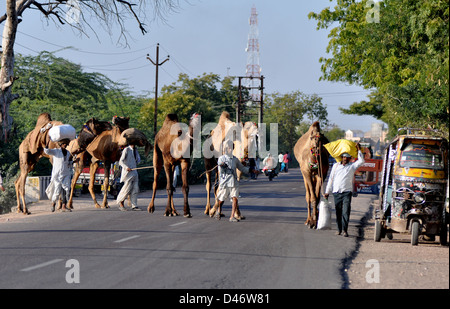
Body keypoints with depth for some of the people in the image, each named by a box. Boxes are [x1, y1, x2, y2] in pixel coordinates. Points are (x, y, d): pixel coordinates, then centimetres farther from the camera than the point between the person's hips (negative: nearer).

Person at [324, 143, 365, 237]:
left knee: (346, 211, -12)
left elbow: (361, 161, -3)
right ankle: (339, 229, 17)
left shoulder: (352, 166, 10)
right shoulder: (336, 165, 14)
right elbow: (331, 179, 15)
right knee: (338, 212, 5)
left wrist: (359, 150, -2)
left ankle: (345, 230, -12)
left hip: (347, 192, -2)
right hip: (336, 192, 2)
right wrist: (327, 192, 12)